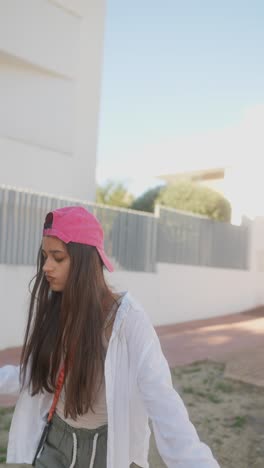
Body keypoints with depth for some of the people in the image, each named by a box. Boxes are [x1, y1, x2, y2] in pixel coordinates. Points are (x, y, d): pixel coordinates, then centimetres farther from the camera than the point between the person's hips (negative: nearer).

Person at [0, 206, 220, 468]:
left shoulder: (127, 318, -25)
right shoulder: (51, 310, -7)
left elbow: (160, 399, -30)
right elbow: (38, 375, 3)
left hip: (110, 446, -4)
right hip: (56, 440, 4)